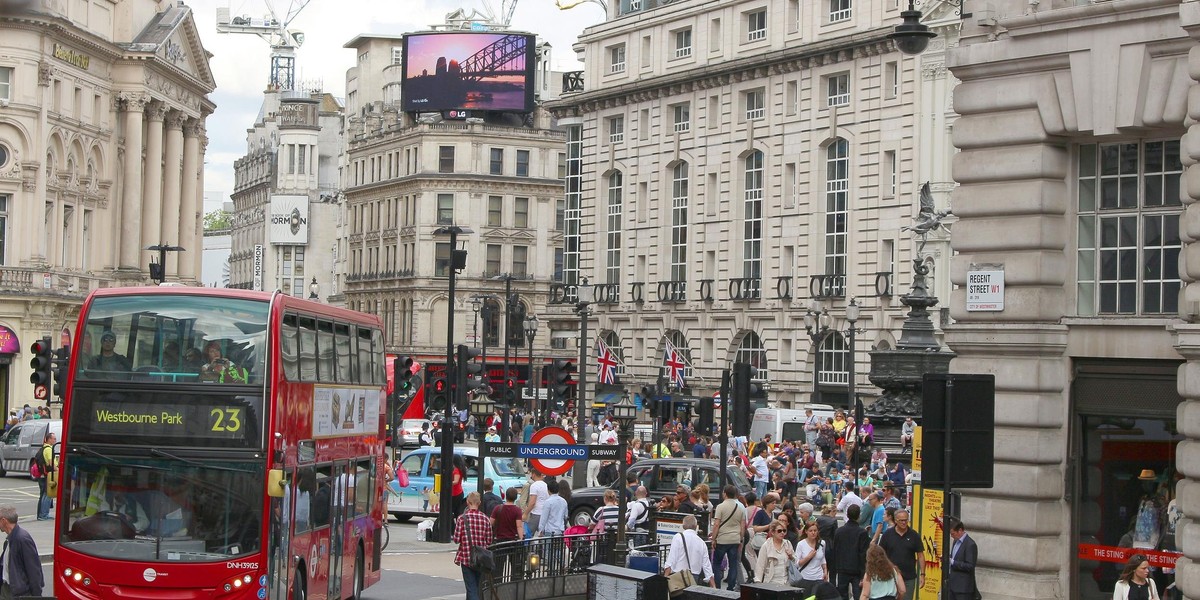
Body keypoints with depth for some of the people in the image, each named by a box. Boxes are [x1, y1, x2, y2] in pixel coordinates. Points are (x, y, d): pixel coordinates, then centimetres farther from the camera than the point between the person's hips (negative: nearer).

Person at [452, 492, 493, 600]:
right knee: (475, 586, 19)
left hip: (466, 558, -3)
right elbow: (489, 542, 1)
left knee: (471, 588, -2)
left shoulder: (462, 518, -10)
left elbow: (456, 540, -9)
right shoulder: (485, 519, -2)